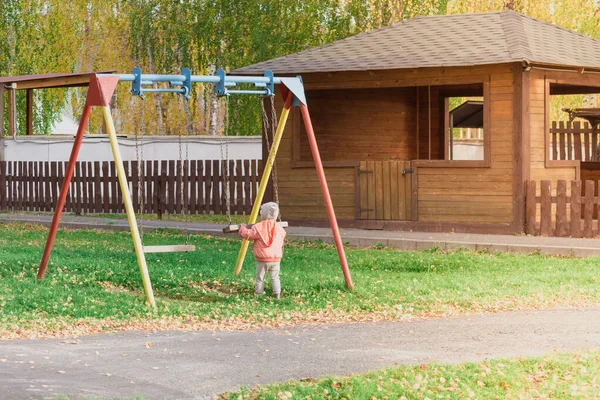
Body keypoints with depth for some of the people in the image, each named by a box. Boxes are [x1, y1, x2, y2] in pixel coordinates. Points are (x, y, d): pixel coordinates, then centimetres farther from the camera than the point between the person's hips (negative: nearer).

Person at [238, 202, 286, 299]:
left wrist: (242, 228, 10)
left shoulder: (258, 227, -11)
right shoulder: (279, 228, 3)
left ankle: (258, 294, 13)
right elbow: (283, 235, 21)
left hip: (262, 259, -3)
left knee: (260, 277, 9)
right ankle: (277, 293, 0)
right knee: (275, 277, 10)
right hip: (276, 258, 3)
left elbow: (248, 234, -9)